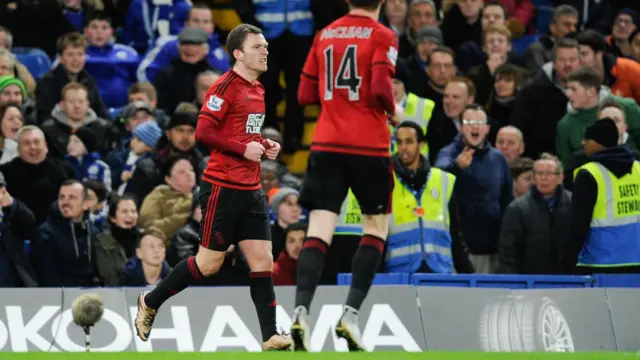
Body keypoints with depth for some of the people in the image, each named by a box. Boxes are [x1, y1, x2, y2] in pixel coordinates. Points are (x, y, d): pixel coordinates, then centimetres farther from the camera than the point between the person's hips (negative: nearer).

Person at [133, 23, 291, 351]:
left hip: (251, 189, 8)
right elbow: (204, 131, -18)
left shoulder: (257, 89, 14)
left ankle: (270, 337, -2)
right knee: (209, 263, -1)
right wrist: (244, 149, -20)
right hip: (223, 187, -8)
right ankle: (150, 302, 18)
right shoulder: (226, 86, -13)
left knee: (263, 261, 0)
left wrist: (264, 145, 7)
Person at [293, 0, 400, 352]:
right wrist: (393, 112, 3)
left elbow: (305, 94, 13)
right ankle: (350, 313, 0)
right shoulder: (382, 36, -4)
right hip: (368, 146, -4)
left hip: (326, 145, 4)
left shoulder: (325, 35, 11)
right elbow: (381, 88, -17)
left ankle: (301, 310, -22)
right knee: (376, 227, 12)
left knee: (319, 230, -2)